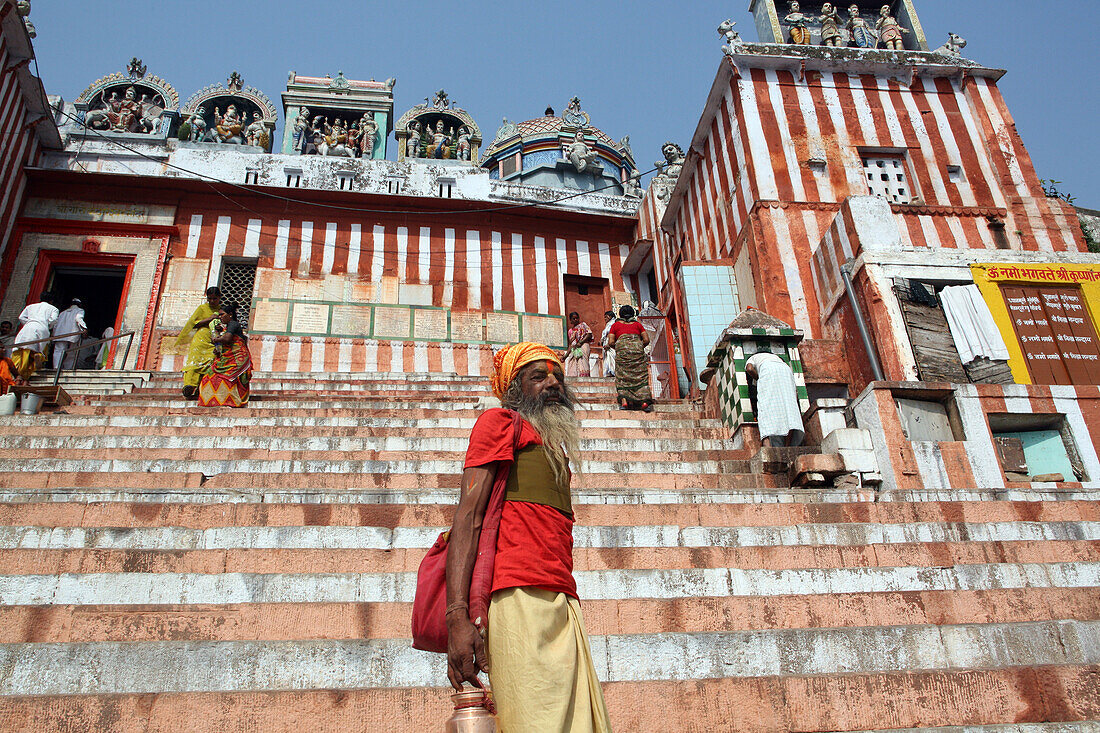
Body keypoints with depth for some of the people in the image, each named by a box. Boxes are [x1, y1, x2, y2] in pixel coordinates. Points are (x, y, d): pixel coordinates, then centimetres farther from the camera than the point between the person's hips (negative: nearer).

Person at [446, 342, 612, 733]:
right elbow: (468, 514, -5)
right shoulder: (499, 422, 9)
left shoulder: (557, 450, 31)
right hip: (522, 598, -7)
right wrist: (458, 617, -17)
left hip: (563, 602, 7)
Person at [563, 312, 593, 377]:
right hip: (574, 350, 5)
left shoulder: (582, 325, 11)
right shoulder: (570, 331, 25)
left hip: (583, 347, -5)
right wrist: (565, 356, 14)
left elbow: (589, 334, -4)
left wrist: (580, 342, -13)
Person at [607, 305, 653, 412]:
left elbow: (611, 342, 6)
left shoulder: (616, 325, 17)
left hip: (622, 350, -1)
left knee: (622, 377, 4)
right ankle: (645, 401, -11)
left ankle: (624, 401, -12)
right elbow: (646, 340, 11)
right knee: (641, 376, 2)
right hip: (637, 349, 1)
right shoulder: (637, 324, 20)